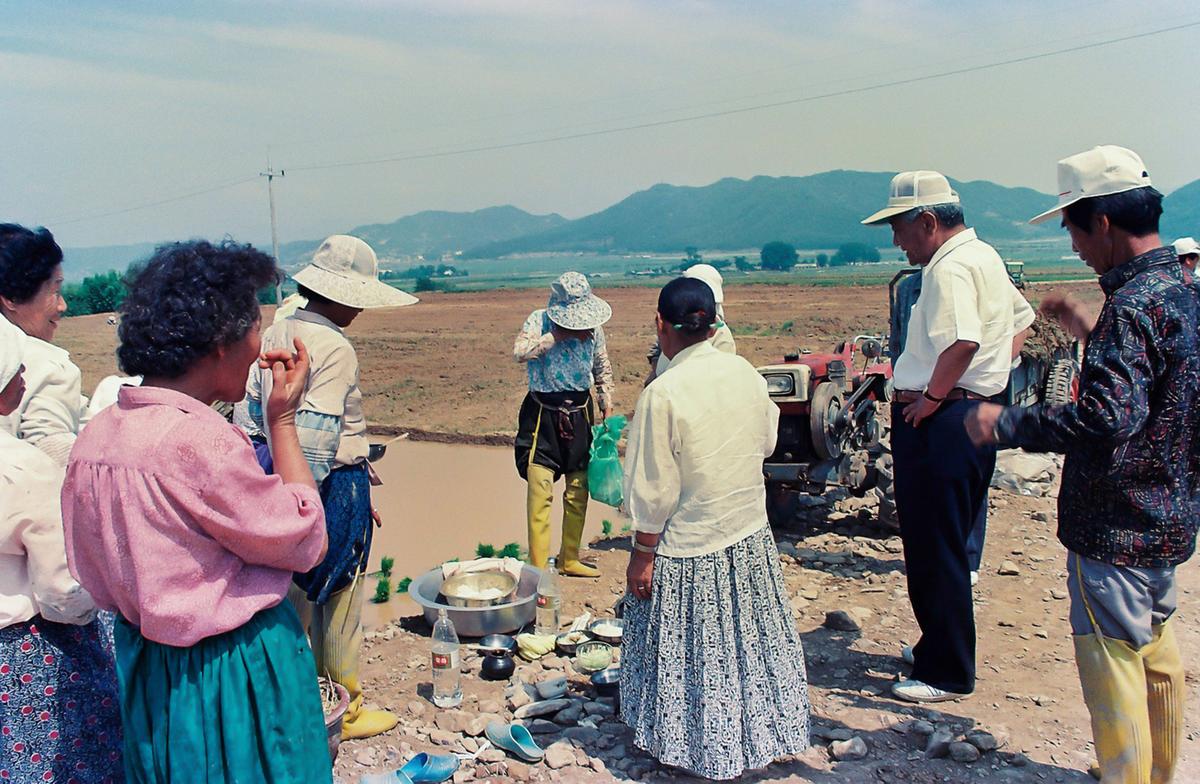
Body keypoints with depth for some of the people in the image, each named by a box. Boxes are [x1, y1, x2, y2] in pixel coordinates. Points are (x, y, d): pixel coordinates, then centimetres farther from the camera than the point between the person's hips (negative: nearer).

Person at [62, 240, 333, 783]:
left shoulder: (94, 436, -2)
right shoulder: (199, 440, -28)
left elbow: (95, 577, 8)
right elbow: (306, 542, -18)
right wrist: (283, 421, -13)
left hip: (146, 666, 8)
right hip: (233, 676, -8)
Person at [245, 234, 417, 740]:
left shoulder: (274, 334, 6)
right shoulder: (335, 348, -19)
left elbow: (252, 411, 11)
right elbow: (316, 437, -24)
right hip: (333, 485, -8)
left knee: (296, 594, 19)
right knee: (339, 600, 7)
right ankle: (347, 710, 23)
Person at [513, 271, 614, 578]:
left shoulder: (593, 327, 1)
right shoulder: (539, 320, -10)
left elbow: (603, 366, 16)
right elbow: (520, 352, -28)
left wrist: (606, 400, 9)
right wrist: (558, 335, -25)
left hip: (580, 414, 4)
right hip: (543, 414, -4)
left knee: (578, 490, 10)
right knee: (540, 490, -10)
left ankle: (570, 559, 26)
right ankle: (537, 567, -2)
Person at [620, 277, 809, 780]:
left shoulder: (664, 392, -21)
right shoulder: (747, 373, -2)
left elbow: (655, 489, -17)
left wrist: (642, 555, -8)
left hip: (689, 548, -6)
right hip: (750, 536, 6)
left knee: (693, 650, 12)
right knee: (749, 640, 22)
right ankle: (760, 733, 38)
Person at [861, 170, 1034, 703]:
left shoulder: (950, 268, -17)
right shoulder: (984, 257, 15)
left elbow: (963, 341, -32)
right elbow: (1020, 318, 26)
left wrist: (932, 397, -20)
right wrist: (992, 377, 18)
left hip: (941, 421, -11)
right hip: (979, 413, 11)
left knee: (934, 551, -1)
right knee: (949, 545, 20)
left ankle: (946, 675, 10)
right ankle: (939, 647, 33)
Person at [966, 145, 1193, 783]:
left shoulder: (1133, 306, -24)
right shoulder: (1184, 289, 6)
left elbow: (1107, 416, -35)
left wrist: (1005, 424, -27)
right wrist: (1092, 333, 15)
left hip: (1116, 523, -11)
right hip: (1170, 513, 11)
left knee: (1111, 660, 2)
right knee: (1155, 646, 24)